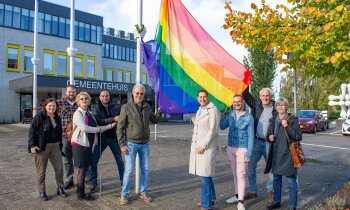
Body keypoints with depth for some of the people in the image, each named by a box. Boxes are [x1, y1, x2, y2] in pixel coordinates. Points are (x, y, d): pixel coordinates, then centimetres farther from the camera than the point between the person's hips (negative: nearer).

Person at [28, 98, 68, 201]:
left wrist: (60, 144, 13)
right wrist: (32, 145, -15)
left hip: (55, 146, 5)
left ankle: (60, 188, 22)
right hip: (42, 147, -5)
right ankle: (42, 192, 20)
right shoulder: (40, 116, -9)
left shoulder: (57, 118, 9)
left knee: (59, 168, 6)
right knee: (41, 170, 6)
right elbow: (32, 130, -10)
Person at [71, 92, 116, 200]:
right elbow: (84, 128, -24)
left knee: (84, 168, 13)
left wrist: (110, 125, 6)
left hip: (88, 144, 7)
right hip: (79, 144, -7)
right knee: (83, 169, -1)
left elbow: (95, 127, 11)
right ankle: (81, 193, 13)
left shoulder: (89, 113, 12)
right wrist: (99, 129, -14)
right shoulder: (78, 113, -11)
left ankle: (80, 191, 25)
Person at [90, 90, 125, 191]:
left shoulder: (117, 107, 1)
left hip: (114, 137, 0)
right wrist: (113, 119, -25)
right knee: (93, 161, 0)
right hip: (102, 138, 0)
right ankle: (94, 182, 18)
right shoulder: (97, 110, 1)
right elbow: (99, 121, -17)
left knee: (120, 160, 7)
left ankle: (123, 180, 23)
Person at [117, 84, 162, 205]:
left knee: (145, 169, 12)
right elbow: (120, 127, -9)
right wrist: (122, 144, -13)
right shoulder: (126, 107, -10)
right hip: (131, 144, -4)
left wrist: (159, 114, -7)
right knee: (128, 170, 1)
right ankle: (124, 194, 18)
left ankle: (143, 192, 28)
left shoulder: (147, 107, 3)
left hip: (145, 144, 5)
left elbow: (154, 120, 14)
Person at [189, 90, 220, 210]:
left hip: (207, 146, -8)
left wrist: (203, 145, -16)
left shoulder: (213, 110, -9)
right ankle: (211, 199, 31)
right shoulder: (199, 110, 16)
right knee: (204, 174, 15)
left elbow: (213, 130, -15)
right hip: (196, 145, 8)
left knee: (205, 175, -5)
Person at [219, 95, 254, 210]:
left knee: (241, 175, -4)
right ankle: (237, 195, 29)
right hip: (230, 148, 5)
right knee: (235, 174, 15)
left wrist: (248, 154, -12)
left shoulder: (249, 117, -8)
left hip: (242, 149, -5)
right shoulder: (230, 114, 5)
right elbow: (222, 127, 11)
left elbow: (250, 136, -8)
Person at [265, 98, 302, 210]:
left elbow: (298, 137, -12)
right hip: (276, 154, 6)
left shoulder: (292, 119, -6)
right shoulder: (274, 120, 9)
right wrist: (269, 136, -4)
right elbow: (269, 133, 19)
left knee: (291, 181, -2)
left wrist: (287, 126, -22)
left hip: (288, 154, -5)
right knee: (276, 179, 17)